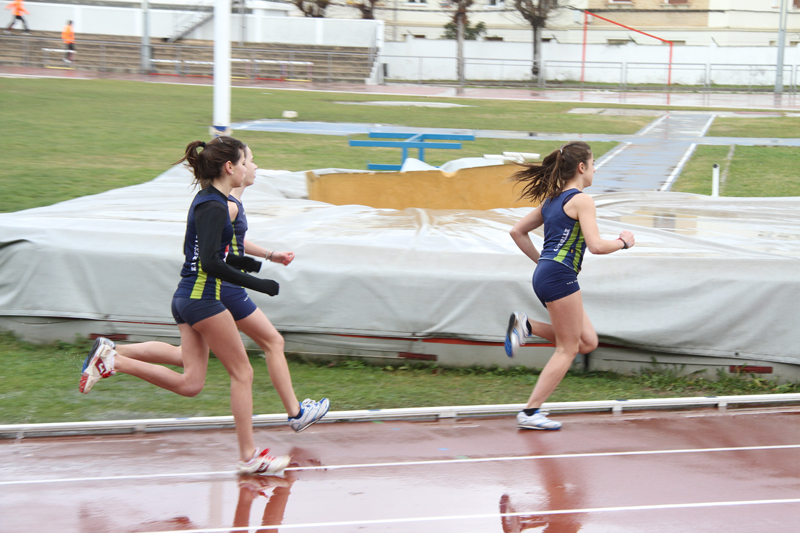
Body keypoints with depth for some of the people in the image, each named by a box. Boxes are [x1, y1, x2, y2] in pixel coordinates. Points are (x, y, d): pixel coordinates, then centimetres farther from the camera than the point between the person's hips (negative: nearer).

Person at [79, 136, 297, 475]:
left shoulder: (205, 200, 14)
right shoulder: (215, 206, -16)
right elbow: (209, 263, -24)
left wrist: (239, 261, 18)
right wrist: (257, 284, -20)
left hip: (185, 299, 9)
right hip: (202, 299, -9)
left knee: (190, 384, 6)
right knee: (242, 373, 0)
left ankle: (111, 360, 4)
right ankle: (249, 456, 6)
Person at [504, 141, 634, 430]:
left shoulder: (552, 200, 18)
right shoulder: (581, 200, -7)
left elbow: (517, 231, 23)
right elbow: (596, 245, -16)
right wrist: (623, 242, 1)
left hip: (544, 275, 9)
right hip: (560, 277, -9)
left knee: (587, 342, 12)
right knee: (568, 349, -2)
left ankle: (526, 326, 2)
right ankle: (530, 412, -2)